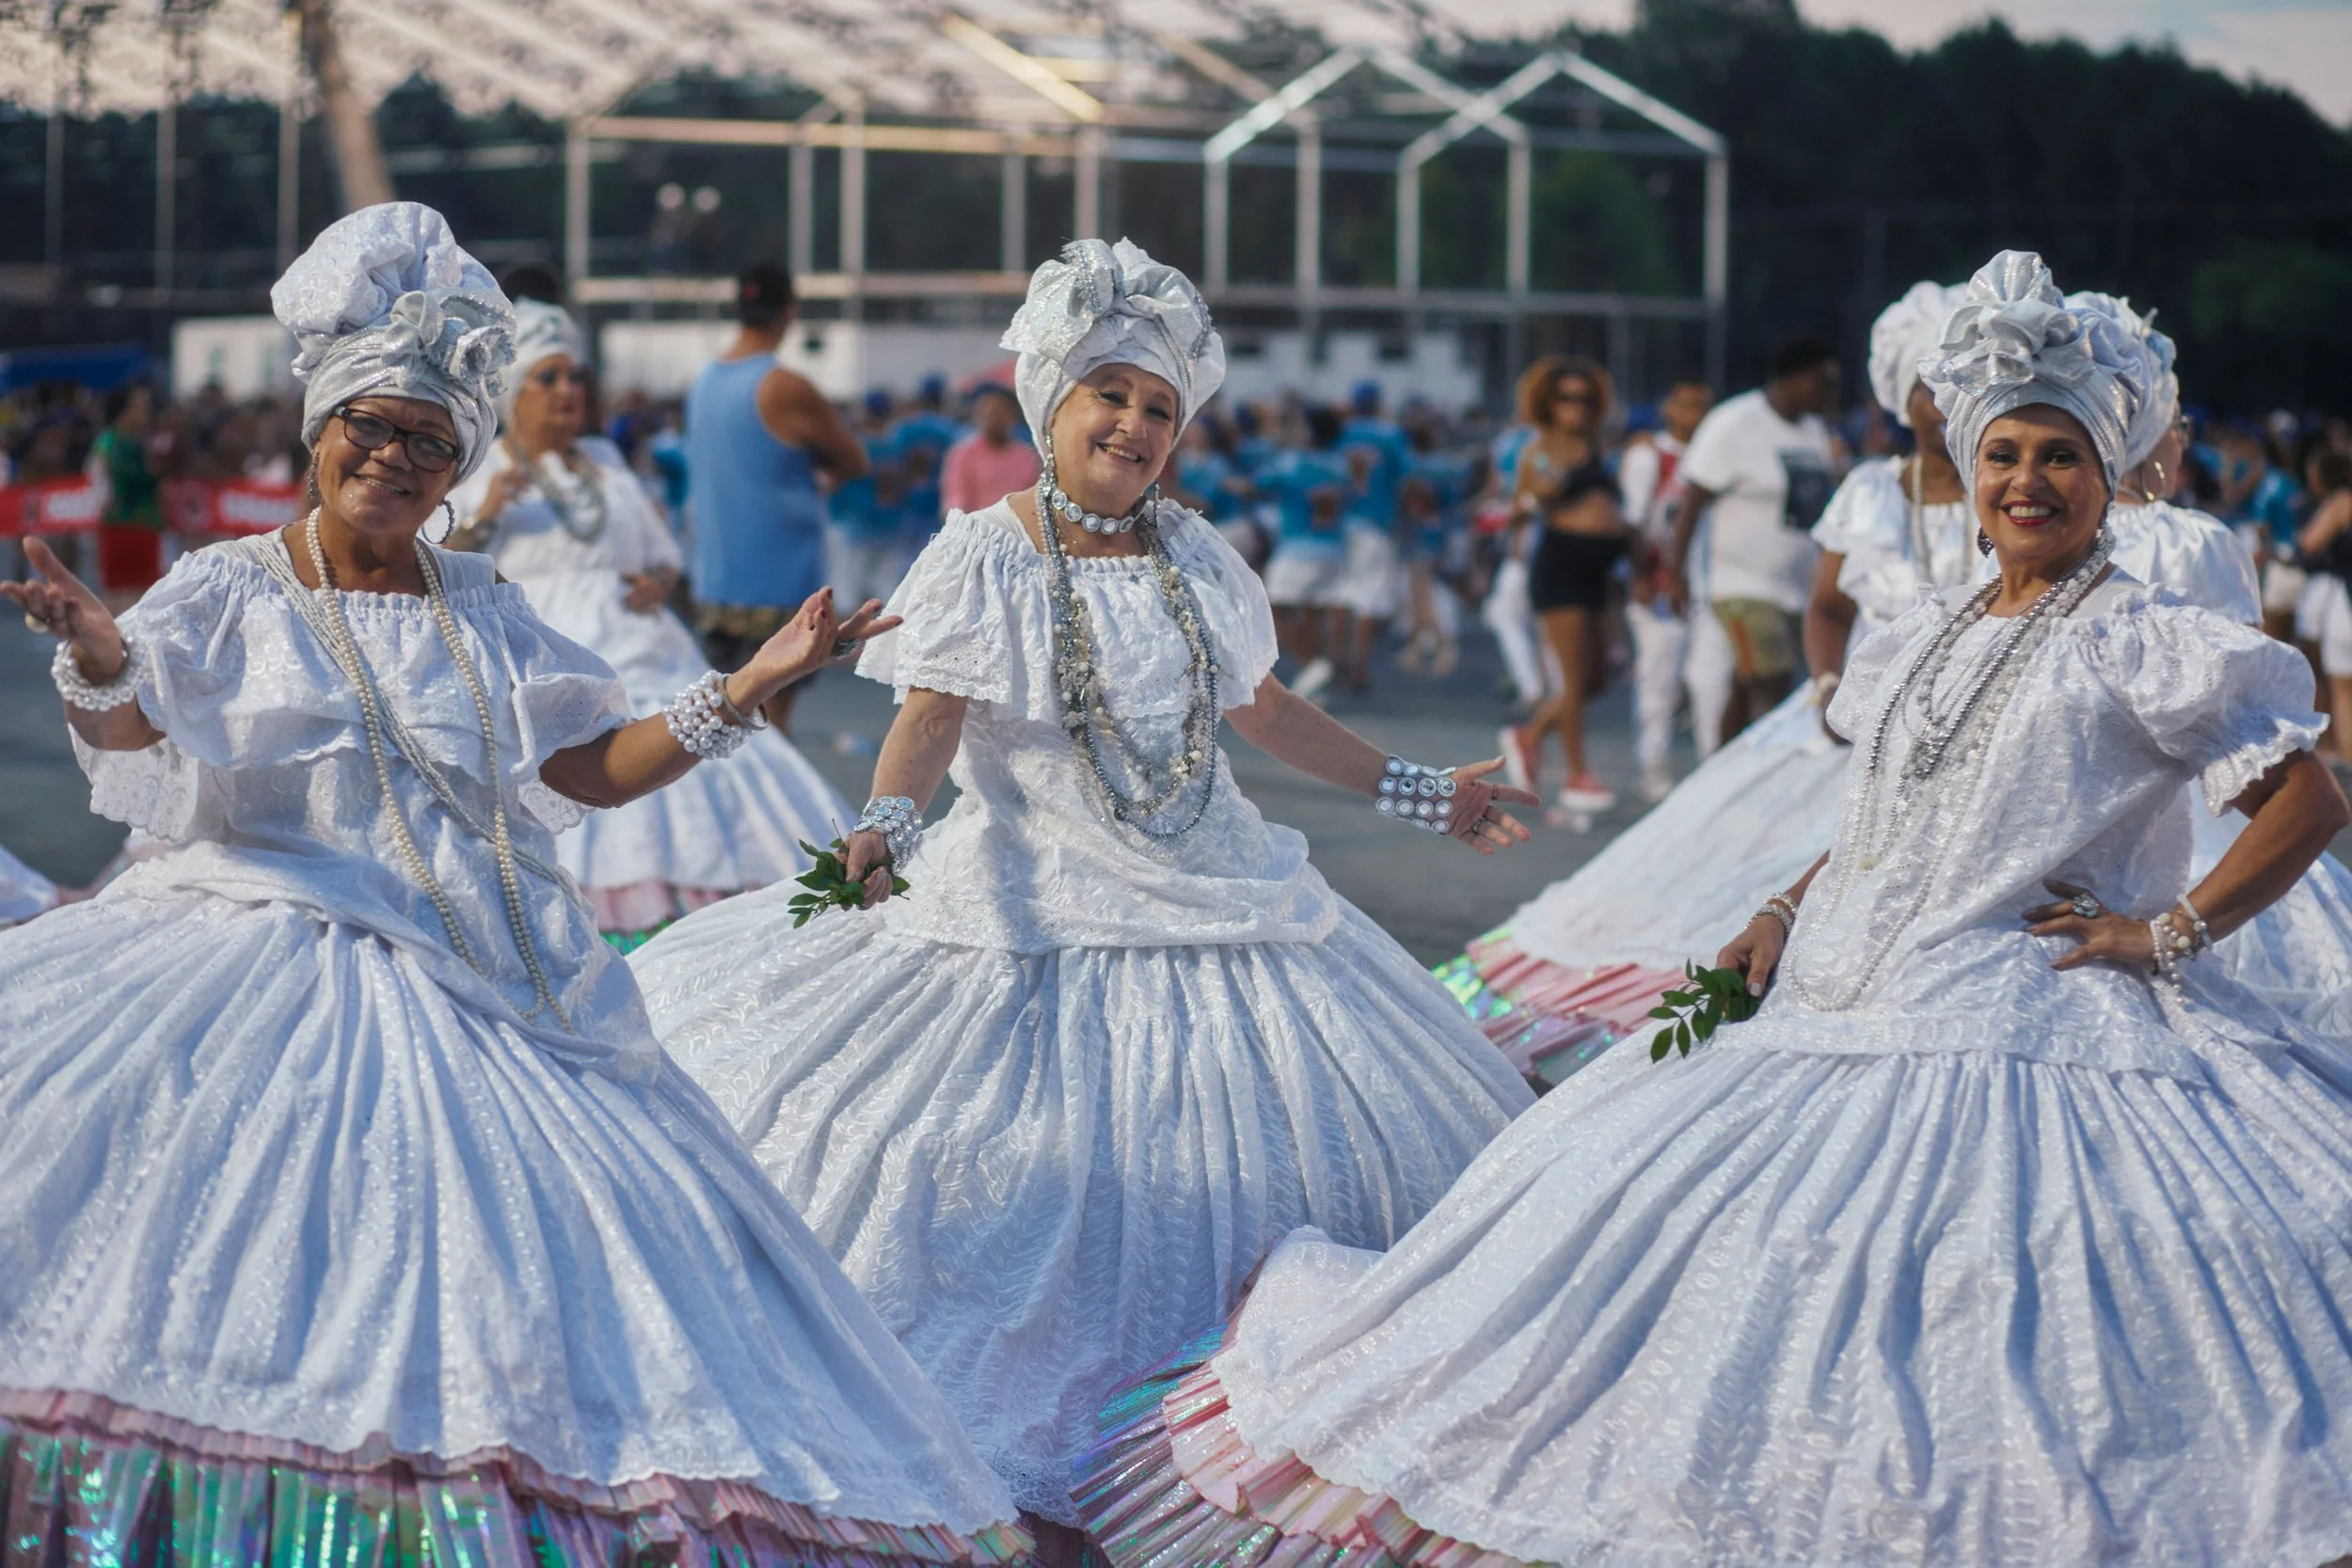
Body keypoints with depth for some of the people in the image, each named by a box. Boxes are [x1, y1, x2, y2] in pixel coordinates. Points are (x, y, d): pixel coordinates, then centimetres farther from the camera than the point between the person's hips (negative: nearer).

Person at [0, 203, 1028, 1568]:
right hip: (278, 935, -3)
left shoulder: (481, 610, 17)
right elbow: (131, 741, -8)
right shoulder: (230, 590, 7)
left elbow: (589, 769, 12)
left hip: (478, 979, 3)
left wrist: (749, 687, 3)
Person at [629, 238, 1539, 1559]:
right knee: (1021, 1182, -9)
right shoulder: (983, 556, -5)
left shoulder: (1199, 557, 9)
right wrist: (888, 824, -34)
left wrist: (1418, 796, 20)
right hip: (1039, 918, -5)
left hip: (1215, 898, 5)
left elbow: (1265, 708, 18)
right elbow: (932, 721, -14)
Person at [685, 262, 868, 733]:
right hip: (778, 586, -7)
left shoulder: (702, 383, 8)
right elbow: (853, 463, -4)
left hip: (714, 589, 7)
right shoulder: (787, 390, -14)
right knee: (770, 717, -5)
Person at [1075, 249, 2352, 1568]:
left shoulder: (2143, 645, -5)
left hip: (2024, 1022, -7)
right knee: (1638, 1201, 3)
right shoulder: (1932, 635, 16)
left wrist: (2169, 934, -12)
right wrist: (1788, 915, 8)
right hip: (1846, 1000, 7)